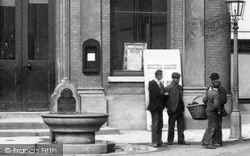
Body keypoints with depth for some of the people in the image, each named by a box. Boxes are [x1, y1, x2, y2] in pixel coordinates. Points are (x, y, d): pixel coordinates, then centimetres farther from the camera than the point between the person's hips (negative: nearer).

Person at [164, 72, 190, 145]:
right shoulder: (168, 88, -6)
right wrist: (168, 107, -12)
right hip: (173, 109, -6)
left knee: (181, 125, 6)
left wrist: (182, 107, 10)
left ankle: (181, 140, 11)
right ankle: (170, 140, 12)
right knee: (171, 126, 3)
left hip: (180, 109, 6)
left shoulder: (180, 87, 14)